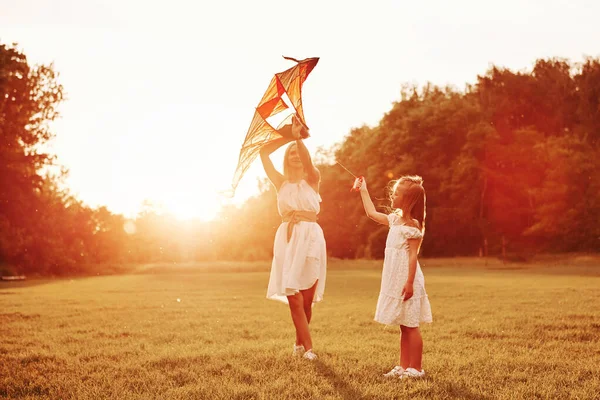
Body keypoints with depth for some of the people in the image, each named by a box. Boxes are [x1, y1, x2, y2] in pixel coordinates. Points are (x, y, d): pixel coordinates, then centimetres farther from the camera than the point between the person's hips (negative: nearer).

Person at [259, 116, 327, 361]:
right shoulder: (281, 182, 13)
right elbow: (264, 152, 5)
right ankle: (307, 347, -6)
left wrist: (298, 137, -25)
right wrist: (287, 136, 1)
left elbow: (308, 162, -13)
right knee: (293, 296, -8)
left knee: (307, 297, 1)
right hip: (288, 237, 1)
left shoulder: (313, 179, 9)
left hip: (311, 237, -1)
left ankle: (300, 343, 18)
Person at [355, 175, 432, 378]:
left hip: (406, 279, -9)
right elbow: (372, 213, 29)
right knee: (404, 327, 12)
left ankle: (416, 368, 2)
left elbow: (413, 255, -18)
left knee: (410, 325, -4)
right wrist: (363, 191, 32)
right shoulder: (395, 219, 14)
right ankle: (404, 366, 18)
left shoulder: (413, 225, -13)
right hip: (395, 280, 9)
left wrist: (410, 282, -23)